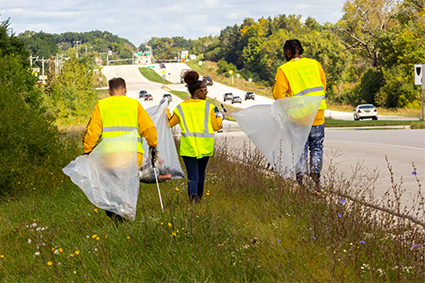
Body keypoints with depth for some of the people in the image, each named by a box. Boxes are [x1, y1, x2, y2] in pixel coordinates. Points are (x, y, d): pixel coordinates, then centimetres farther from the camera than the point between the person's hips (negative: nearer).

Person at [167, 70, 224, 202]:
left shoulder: (181, 107, 1)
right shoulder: (208, 107, -1)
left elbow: (170, 123, 9)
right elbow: (216, 127, 1)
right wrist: (220, 117, 22)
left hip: (188, 146, -1)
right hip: (205, 146, 1)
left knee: (193, 176, -3)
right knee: (201, 174, 21)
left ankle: (193, 196, -24)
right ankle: (199, 197, 33)